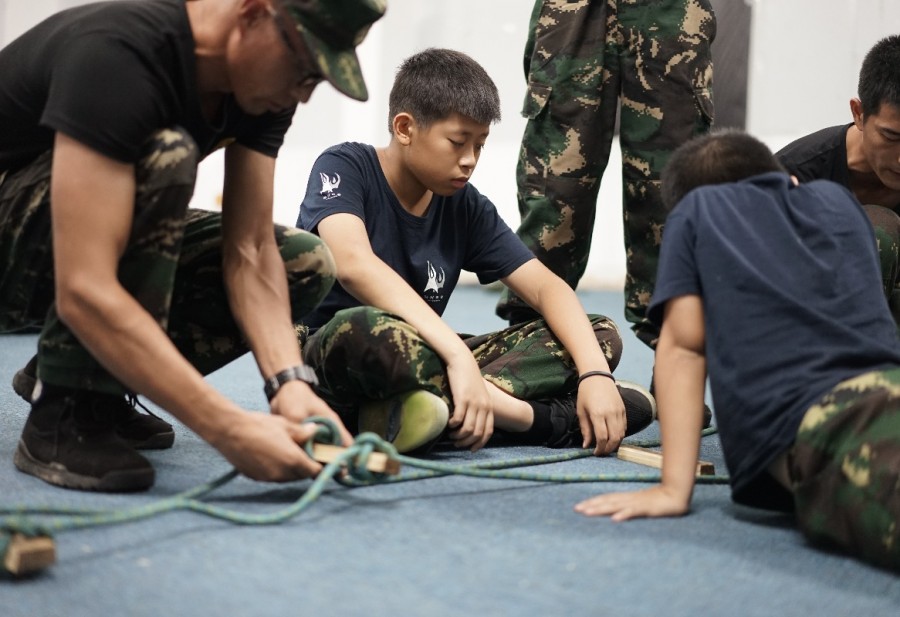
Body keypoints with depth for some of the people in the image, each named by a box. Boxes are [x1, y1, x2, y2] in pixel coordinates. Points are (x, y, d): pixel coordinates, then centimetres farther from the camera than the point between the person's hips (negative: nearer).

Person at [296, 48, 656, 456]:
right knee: (364, 329, -42)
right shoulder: (344, 168, -9)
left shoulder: (464, 206, 6)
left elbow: (546, 286, 0)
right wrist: (457, 353, -38)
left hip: (424, 365, 6)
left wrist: (595, 372, -19)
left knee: (601, 335, -4)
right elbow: (354, 263, -29)